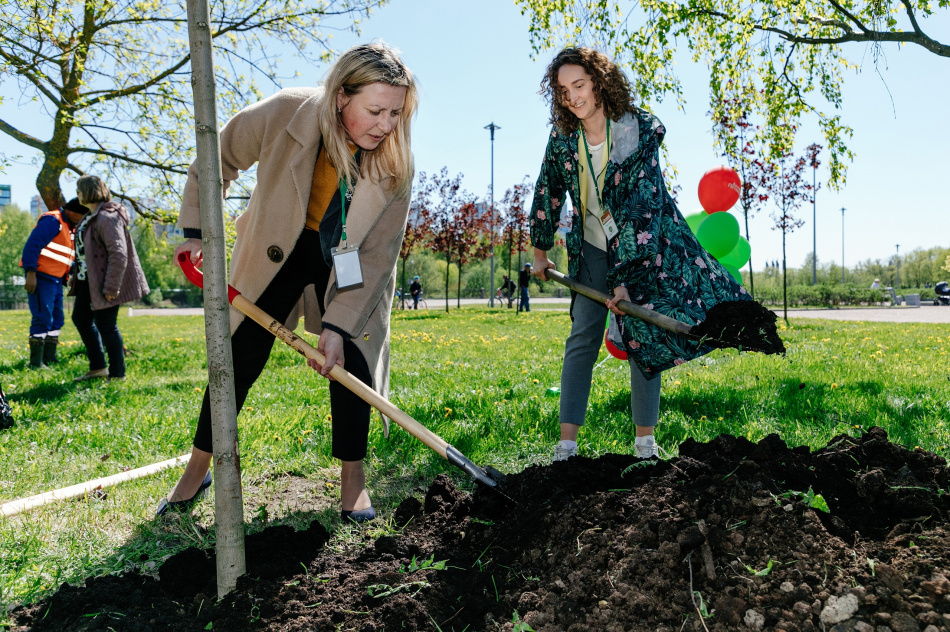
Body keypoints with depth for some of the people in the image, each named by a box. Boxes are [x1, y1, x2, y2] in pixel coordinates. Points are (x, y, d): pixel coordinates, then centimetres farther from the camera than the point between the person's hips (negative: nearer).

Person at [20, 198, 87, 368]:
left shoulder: (70, 227, 17)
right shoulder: (53, 221, -13)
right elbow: (32, 245, -20)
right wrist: (30, 274, -24)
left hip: (56, 279, 10)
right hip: (41, 277, -10)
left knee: (56, 320, 12)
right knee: (42, 319, -9)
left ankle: (50, 359, 20)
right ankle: (36, 363, -4)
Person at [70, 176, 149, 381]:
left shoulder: (107, 218, -21)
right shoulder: (91, 216, 11)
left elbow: (118, 254, -26)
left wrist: (110, 287, -25)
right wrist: (78, 275, 18)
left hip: (104, 281, -11)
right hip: (88, 279, 11)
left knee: (105, 325, -3)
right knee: (80, 318, 17)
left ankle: (117, 374, 10)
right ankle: (98, 368, 26)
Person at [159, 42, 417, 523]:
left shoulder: (395, 164, -26)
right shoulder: (283, 114, -29)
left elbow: (378, 255, -20)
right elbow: (217, 162, -10)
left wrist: (338, 325, -26)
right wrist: (195, 231, -13)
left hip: (349, 266, 1)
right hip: (277, 250, 0)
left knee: (353, 363, -8)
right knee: (239, 360, 3)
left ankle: (352, 479, 11)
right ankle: (196, 472, 21)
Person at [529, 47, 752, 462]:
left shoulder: (639, 133, -20)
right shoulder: (563, 140, -7)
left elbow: (642, 209, -23)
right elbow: (547, 194, 9)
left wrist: (625, 278, -26)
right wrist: (540, 251, 15)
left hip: (644, 246, -3)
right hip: (592, 249, 3)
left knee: (644, 336, -3)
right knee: (582, 339, -3)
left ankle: (645, 441, 9)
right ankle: (566, 444, -3)